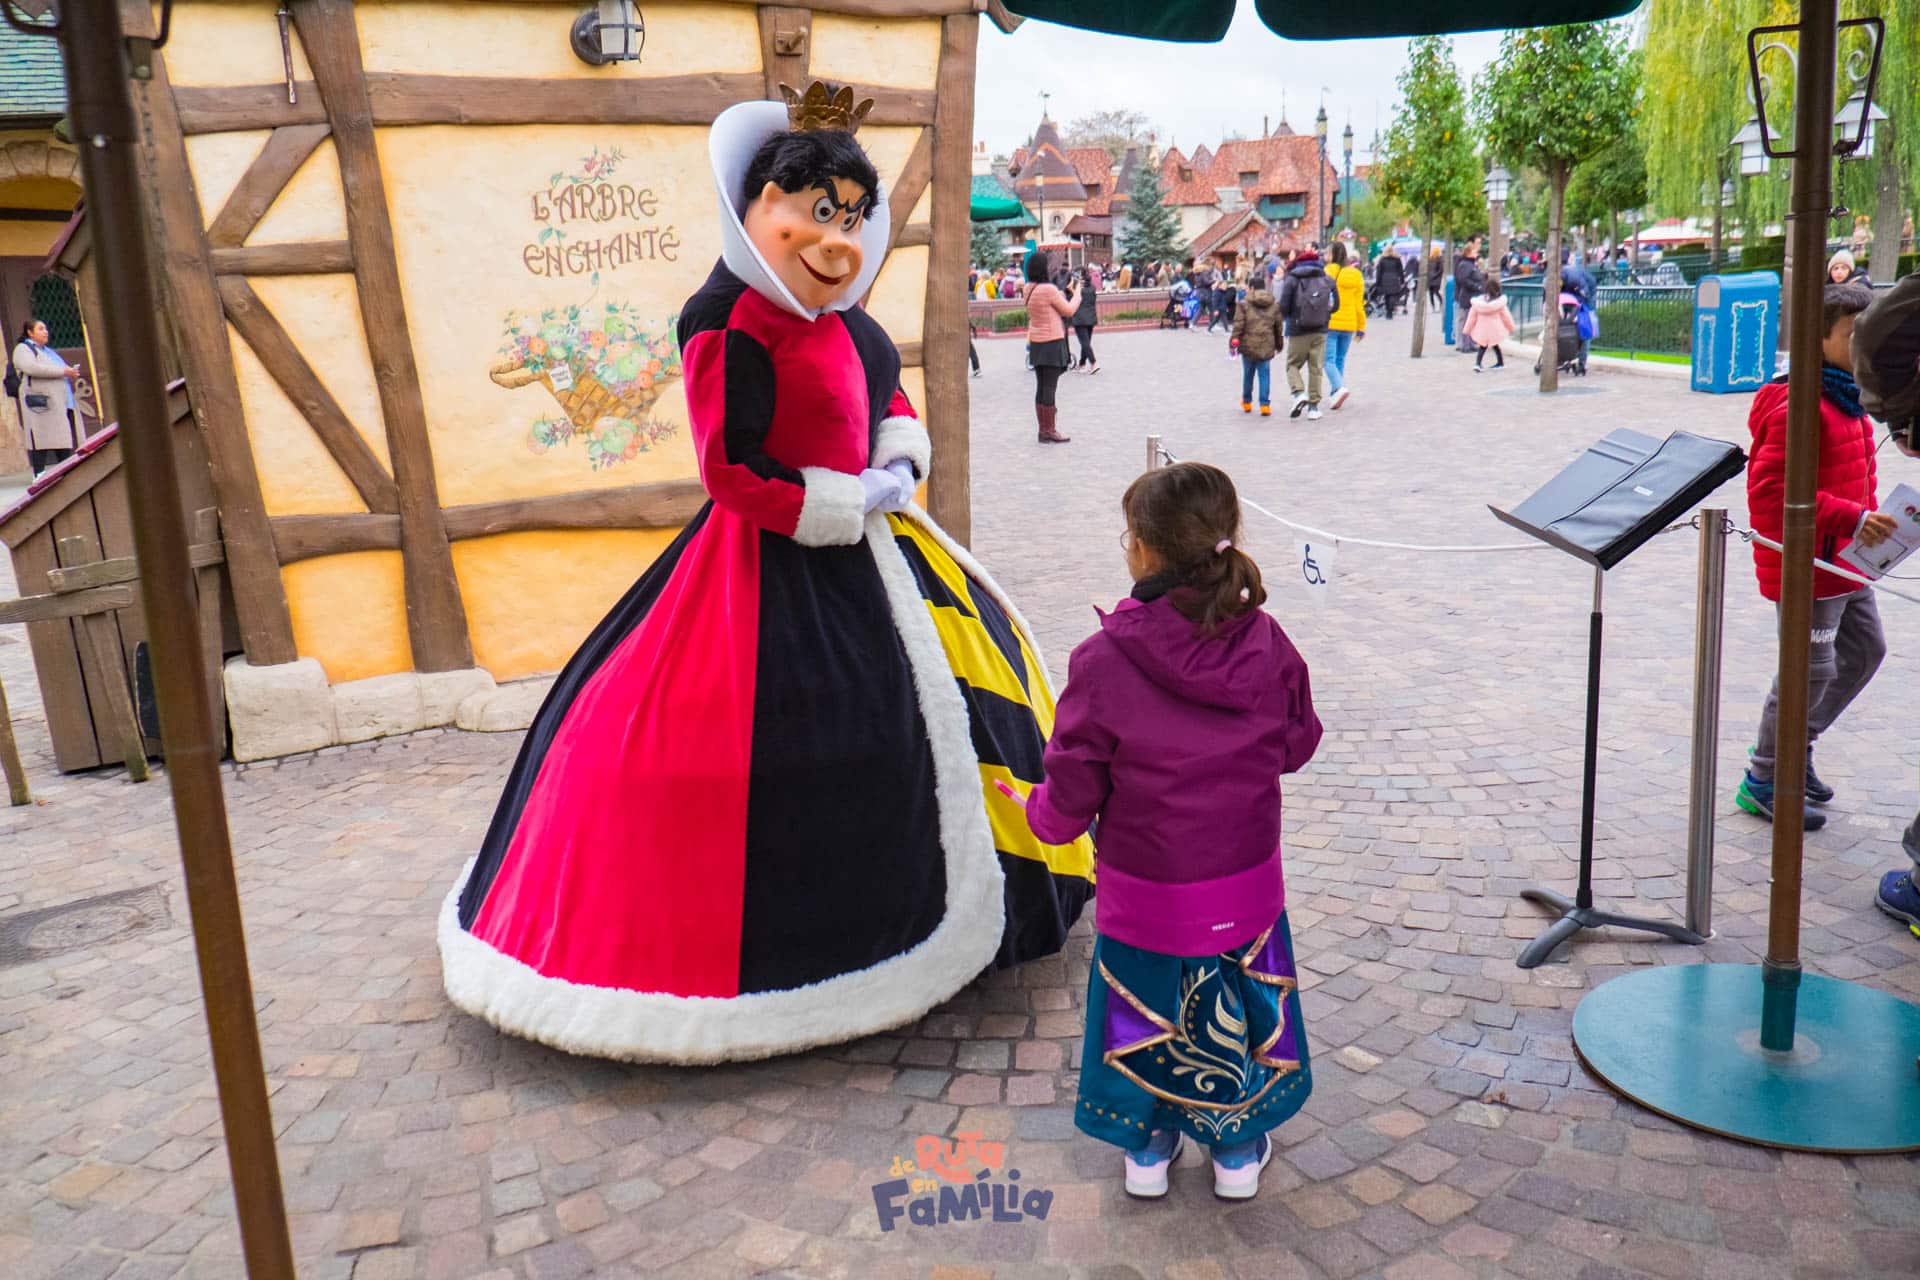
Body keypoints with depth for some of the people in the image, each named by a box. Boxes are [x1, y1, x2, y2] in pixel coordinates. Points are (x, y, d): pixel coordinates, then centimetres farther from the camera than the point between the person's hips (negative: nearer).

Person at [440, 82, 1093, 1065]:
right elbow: (731, 473, -23)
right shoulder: (732, 324, -19)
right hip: (783, 570, -10)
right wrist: (849, 507, -17)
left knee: (955, 671, 19)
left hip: (864, 541, 10)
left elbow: (890, 395, 24)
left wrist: (900, 462, 4)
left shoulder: (840, 318, 8)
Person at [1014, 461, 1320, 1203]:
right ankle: (1239, 1147, 40)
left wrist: (1040, 812, 7)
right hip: (1247, 884, 3)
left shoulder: (1103, 661, -23)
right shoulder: (1266, 644, -14)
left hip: (1144, 893, -2)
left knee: (1145, 1013, 21)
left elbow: (1072, 794, -15)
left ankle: (1148, 1146, 39)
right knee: (1240, 1006, 23)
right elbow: (1297, 745, 2)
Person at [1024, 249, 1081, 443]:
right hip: (1052, 343, -8)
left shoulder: (1028, 289, 6)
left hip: (1036, 343, 8)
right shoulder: (1049, 289, -19)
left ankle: (1044, 429, 17)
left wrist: (1066, 290, 16)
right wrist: (1077, 290, 5)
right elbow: (1069, 310, -9)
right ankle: (1049, 432, 1)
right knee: (1049, 388, -3)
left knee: (1041, 387, 12)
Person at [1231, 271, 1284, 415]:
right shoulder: (1274, 305, 7)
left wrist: (1234, 341, -3)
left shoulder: (1244, 304, -6)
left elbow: (1238, 325, -9)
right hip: (1266, 346, 2)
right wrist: (1278, 344, 23)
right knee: (1265, 375, 5)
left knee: (1248, 374, 13)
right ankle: (1265, 405, -2)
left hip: (1248, 345, -2)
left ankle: (1246, 402, 27)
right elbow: (1278, 326, 13)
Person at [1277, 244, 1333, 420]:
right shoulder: (1327, 280, 4)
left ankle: (1299, 393, -14)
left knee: (1293, 364, 10)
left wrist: (1288, 317, 13)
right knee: (1316, 368, 8)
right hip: (1320, 330, 3)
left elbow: (1283, 306, -9)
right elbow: (1334, 305, 6)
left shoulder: (1292, 279, -6)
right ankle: (1314, 406, 8)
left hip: (1298, 330, -3)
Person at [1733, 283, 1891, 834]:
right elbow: (1770, 491, -27)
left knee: (1866, 650, 19)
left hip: (1845, 562, 10)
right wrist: (1852, 519, -28)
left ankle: (1798, 745, 34)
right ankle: (1763, 782, 13)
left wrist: (1869, 520, 13)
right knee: (1811, 669, -3)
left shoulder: (1850, 402, 12)